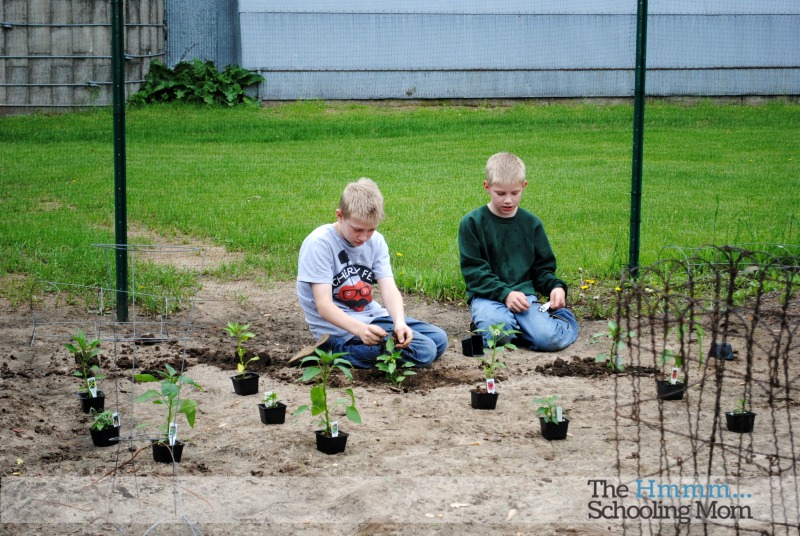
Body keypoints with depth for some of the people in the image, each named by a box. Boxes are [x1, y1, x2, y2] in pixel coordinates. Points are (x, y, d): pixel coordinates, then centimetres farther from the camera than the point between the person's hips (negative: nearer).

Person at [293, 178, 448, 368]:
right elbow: (323, 305, -24)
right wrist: (360, 329, -41)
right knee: (423, 351, -18)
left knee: (439, 339, 5)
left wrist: (400, 322, -31)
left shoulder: (376, 241, 1)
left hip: (372, 317, 8)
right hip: (339, 326, -8)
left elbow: (389, 289, -9)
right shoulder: (319, 243, -19)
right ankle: (332, 351, -13)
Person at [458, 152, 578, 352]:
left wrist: (556, 286, -6)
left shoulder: (532, 223, 11)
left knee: (549, 339, -26)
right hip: (486, 296, -2)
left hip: (523, 292, 2)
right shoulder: (472, 223, 0)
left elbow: (542, 267, 17)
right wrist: (504, 293, -18)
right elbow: (473, 271, -5)